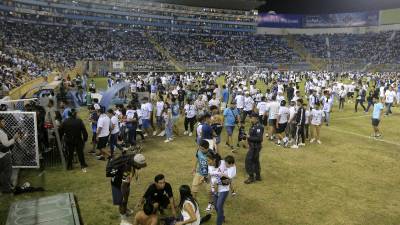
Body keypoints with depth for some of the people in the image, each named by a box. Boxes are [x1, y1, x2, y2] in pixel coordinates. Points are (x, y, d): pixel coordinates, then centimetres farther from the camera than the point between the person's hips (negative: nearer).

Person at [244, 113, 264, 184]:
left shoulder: (258, 127, -22)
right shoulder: (254, 125, 9)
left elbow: (259, 138, -28)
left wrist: (249, 137, -22)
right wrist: (248, 137, 6)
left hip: (255, 147, -10)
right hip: (253, 146, 10)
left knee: (248, 161, -6)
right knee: (255, 161, 18)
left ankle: (251, 177, 3)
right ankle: (258, 176, 30)